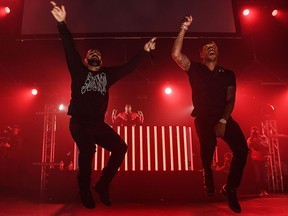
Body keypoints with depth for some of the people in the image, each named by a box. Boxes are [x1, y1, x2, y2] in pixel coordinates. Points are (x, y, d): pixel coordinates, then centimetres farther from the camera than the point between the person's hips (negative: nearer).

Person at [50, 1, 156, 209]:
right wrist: (62, 23, -18)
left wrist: (144, 51, 8)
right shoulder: (78, 70, 7)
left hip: (98, 123, 4)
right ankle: (85, 192, -1)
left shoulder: (107, 74, 16)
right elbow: (70, 49, -6)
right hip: (79, 122, -4)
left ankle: (102, 185, 10)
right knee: (88, 150, -23)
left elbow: (128, 67, 14)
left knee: (120, 147, -4)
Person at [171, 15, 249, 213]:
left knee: (241, 149, -18)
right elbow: (176, 54, -10)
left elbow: (230, 100, 2)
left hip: (225, 119, 1)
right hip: (204, 119, -1)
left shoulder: (228, 74, 10)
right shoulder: (195, 69, 5)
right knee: (208, 146, -20)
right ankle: (207, 173, 16)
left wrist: (223, 121, -13)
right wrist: (184, 29, -12)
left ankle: (230, 189, 1)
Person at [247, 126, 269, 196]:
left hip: (264, 159, 1)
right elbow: (248, 146, -21)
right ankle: (260, 191, 3)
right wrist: (252, 137, -23)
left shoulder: (263, 137, -3)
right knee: (258, 175, -2)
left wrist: (259, 138, -22)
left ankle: (264, 190, 11)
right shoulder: (250, 139, -2)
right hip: (256, 159, 0)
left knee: (264, 175, 2)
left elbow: (266, 145, -19)